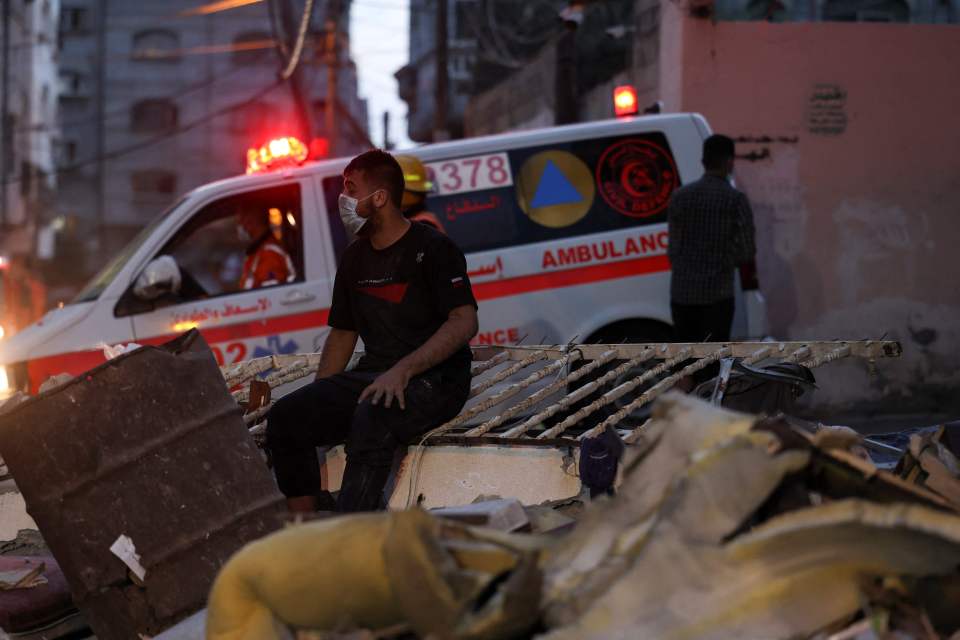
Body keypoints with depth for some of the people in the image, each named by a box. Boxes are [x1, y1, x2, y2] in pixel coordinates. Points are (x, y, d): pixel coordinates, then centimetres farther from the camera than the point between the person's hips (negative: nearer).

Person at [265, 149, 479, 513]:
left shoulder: (432, 249, -7)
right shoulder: (356, 258, 16)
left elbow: (465, 322, -17)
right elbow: (342, 333, 22)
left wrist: (404, 370, -29)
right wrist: (318, 400, 8)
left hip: (434, 379, -7)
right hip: (374, 375, 7)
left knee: (371, 420, -39)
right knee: (285, 418, -14)